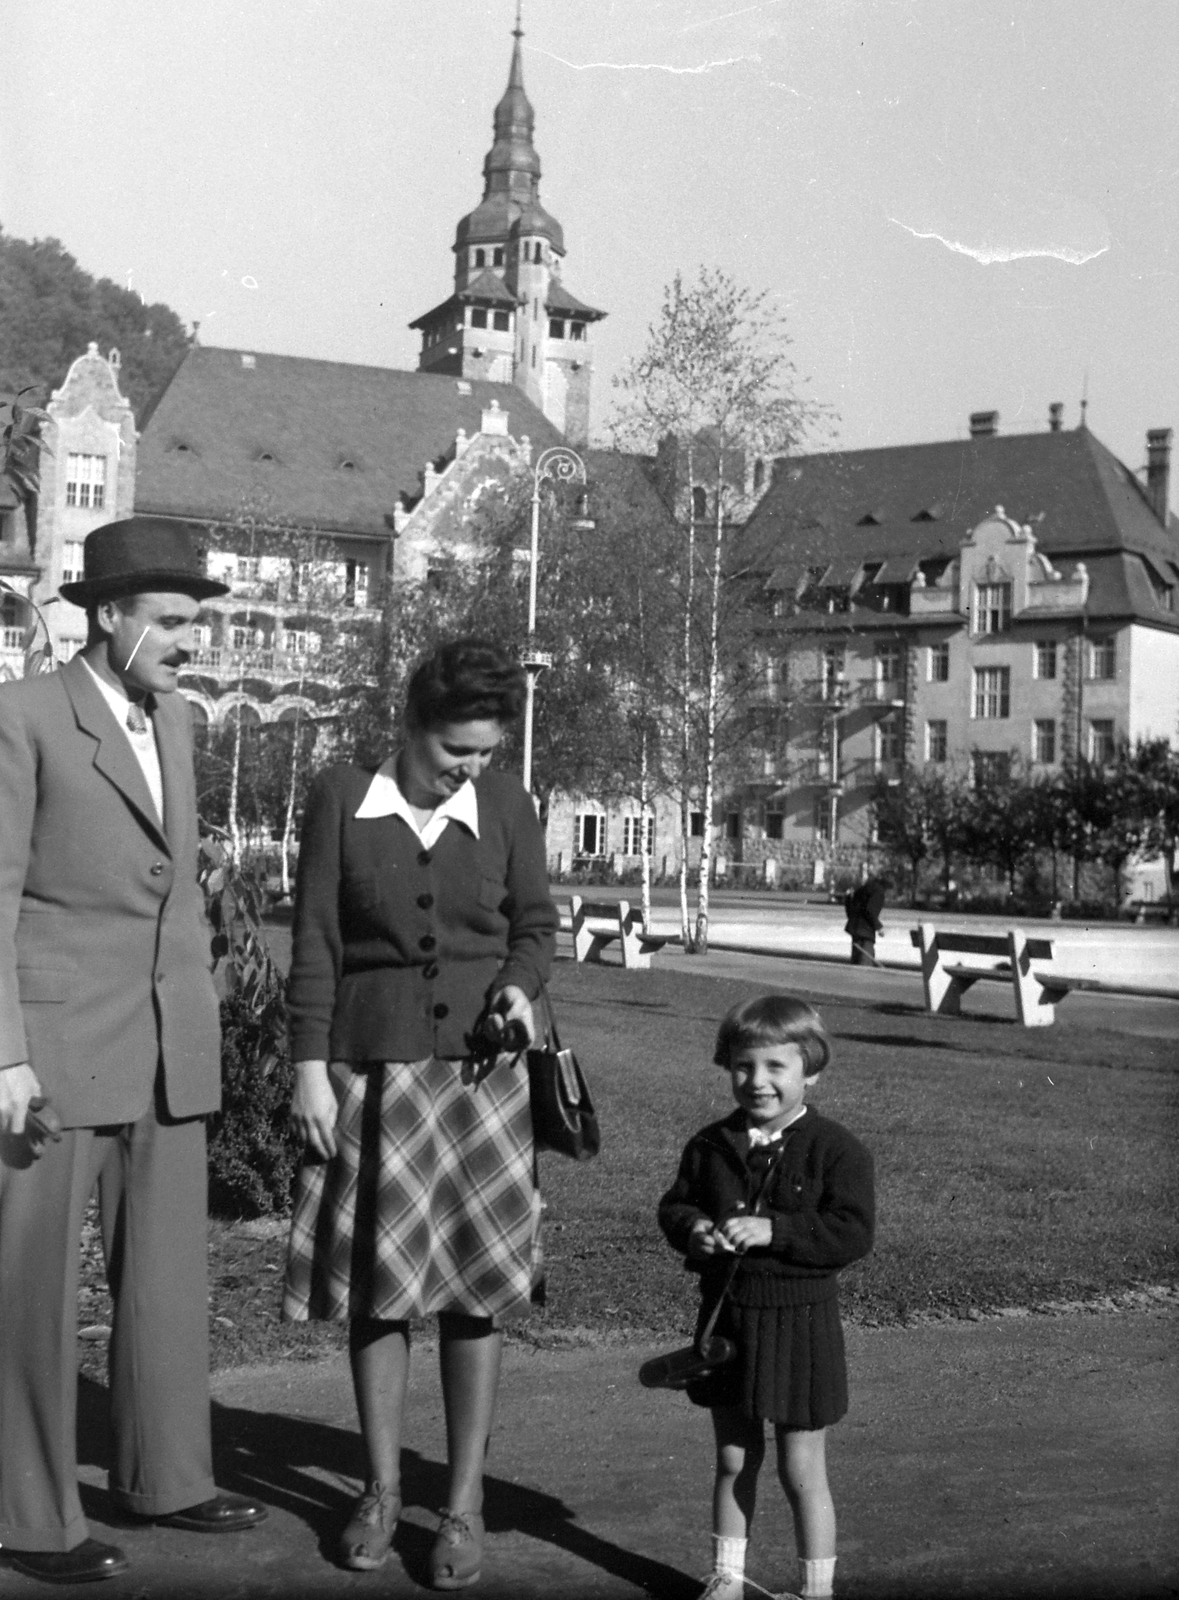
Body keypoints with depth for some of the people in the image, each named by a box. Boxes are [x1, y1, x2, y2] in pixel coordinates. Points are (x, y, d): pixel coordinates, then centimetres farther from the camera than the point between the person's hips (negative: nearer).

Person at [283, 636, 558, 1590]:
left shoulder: (506, 806, 1)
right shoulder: (342, 798, -4)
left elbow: (537, 923, 10)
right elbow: (315, 942, -2)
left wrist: (520, 986, -11)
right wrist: (310, 1070, -6)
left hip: (480, 1068, 1)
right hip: (371, 1069, -1)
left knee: (478, 1284, 1)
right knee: (377, 1282, 5)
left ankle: (466, 1502, 11)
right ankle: (382, 1490, 20)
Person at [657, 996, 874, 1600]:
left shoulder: (835, 1150, -11)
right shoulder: (711, 1146, 3)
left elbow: (853, 1232, -18)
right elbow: (673, 1205, 10)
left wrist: (771, 1230, -26)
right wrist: (692, 1228, -13)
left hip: (799, 1322, -4)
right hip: (727, 1316, 4)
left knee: (801, 1470, 4)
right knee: (733, 1459, 17)